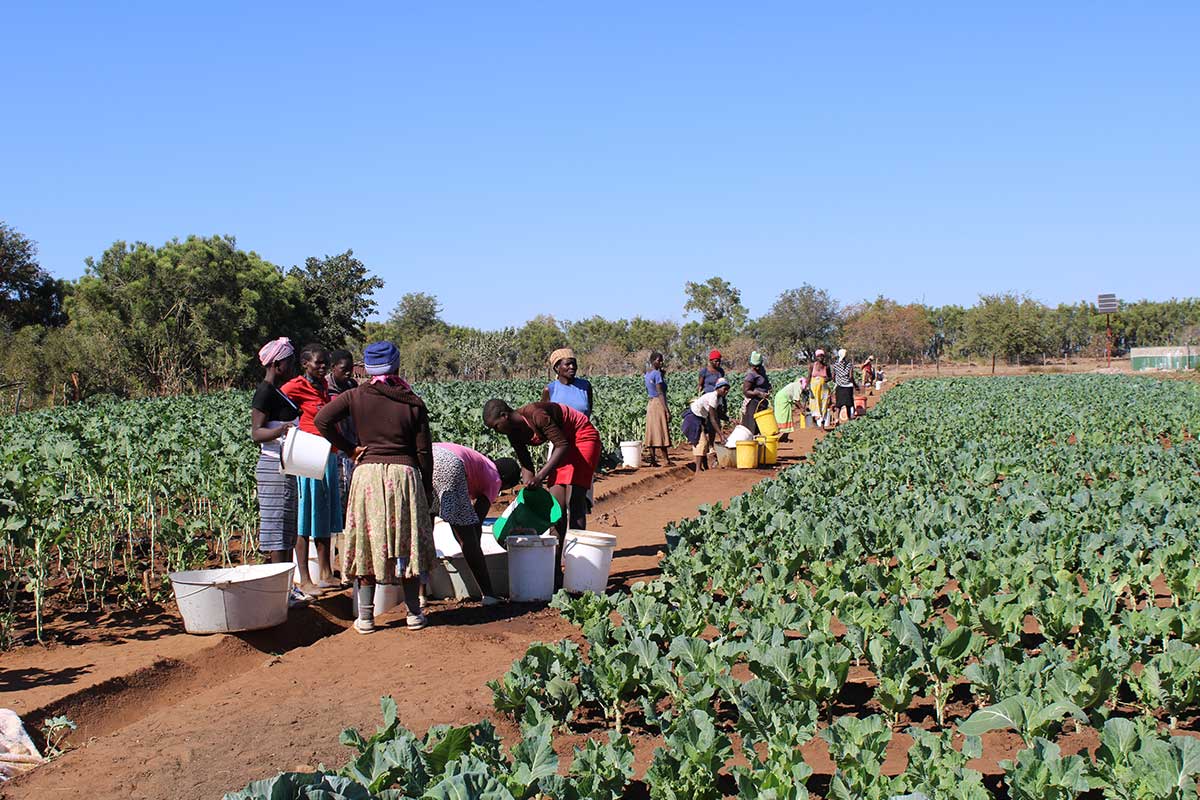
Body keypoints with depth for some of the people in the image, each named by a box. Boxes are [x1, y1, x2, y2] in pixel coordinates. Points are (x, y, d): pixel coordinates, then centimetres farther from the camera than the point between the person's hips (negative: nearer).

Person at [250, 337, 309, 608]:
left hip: (285, 468, 10)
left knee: (286, 528, 13)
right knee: (277, 526, -7)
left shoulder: (276, 392, 16)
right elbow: (256, 433, -20)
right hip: (274, 467, -10)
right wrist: (280, 430, -35)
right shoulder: (265, 392, -13)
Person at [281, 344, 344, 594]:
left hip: (329, 458, 8)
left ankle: (325, 574, 23)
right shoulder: (297, 386, -8)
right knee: (306, 519, -3)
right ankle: (304, 580, 3)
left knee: (326, 518, 13)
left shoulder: (324, 386, 13)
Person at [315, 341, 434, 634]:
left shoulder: (356, 396, 2)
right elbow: (424, 451, 2)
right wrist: (427, 489, 12)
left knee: (367, 544, 7)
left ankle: (365, 616, 10)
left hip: (367, 473, 0)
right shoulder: (413, 403, 2)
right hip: (404, 473, 0)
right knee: (407, 544, 10)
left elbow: (323, 419, -10)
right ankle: (414, 613, 16)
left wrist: (348, 448, 1)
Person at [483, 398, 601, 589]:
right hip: (563, 445, 9)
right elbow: (526, 466, 4)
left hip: (583, 438, -9)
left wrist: (541, 475, -31)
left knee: (573, 503, -14)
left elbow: (563, 445, -27)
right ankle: (555, 570, 5)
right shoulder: (514, 433, -4)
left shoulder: (536, 415, -29)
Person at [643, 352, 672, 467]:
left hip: (650, 403, 9)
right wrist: (667, 410, -17)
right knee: (662, 432, -6)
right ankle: (667, 460, -3)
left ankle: (653, 460, 5)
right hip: (659, 404, -9)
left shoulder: (647, 374, 13)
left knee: (652, 432, 6)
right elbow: (660, 393, -17)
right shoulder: (657, 374, -12)